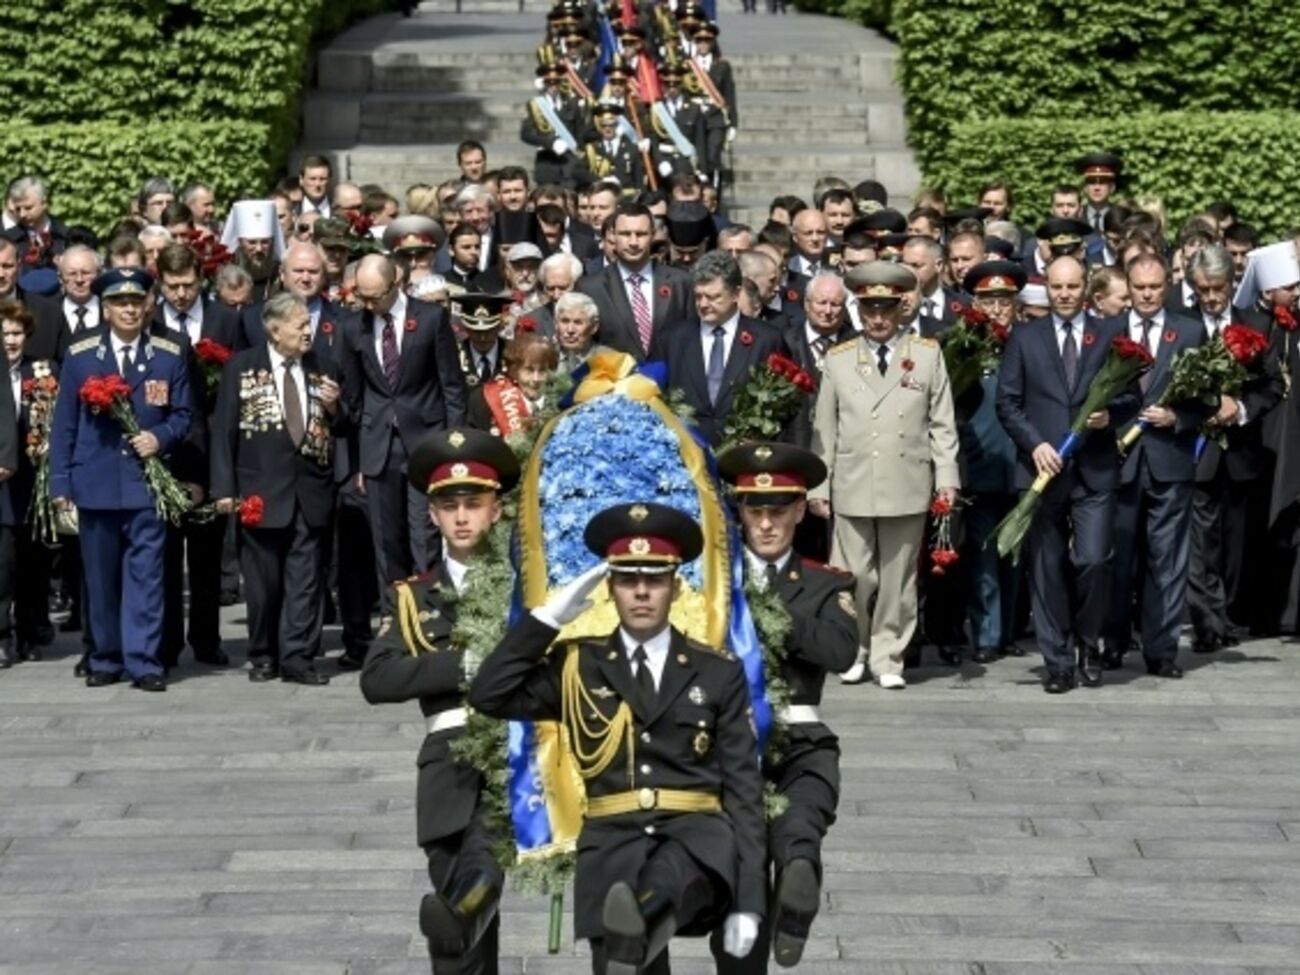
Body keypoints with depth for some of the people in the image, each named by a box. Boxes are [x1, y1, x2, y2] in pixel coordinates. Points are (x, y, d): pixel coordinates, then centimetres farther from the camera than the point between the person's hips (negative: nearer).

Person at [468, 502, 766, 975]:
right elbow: (488, 695, 2)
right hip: (613, 839, 1)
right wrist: (548, 617, -1)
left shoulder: (719, 673, 11)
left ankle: (638, 925, -63)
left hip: (697, 834, -1)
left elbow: (743, 787, 8)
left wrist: (747, 901, 0)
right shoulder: (578, 666, 14)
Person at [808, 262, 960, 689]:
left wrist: (947, 477, -1)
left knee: (898, 578, 5)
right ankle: (853, 653, 17)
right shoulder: (837, 359, 9)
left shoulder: (928, 354, 7)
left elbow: (942, 423, 6)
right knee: (854, 577, -1)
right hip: (852, 488, 0)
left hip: (907, 488, 0)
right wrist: (818, 485, 5)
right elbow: (824, 429, 8)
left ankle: (888, 659, 15)